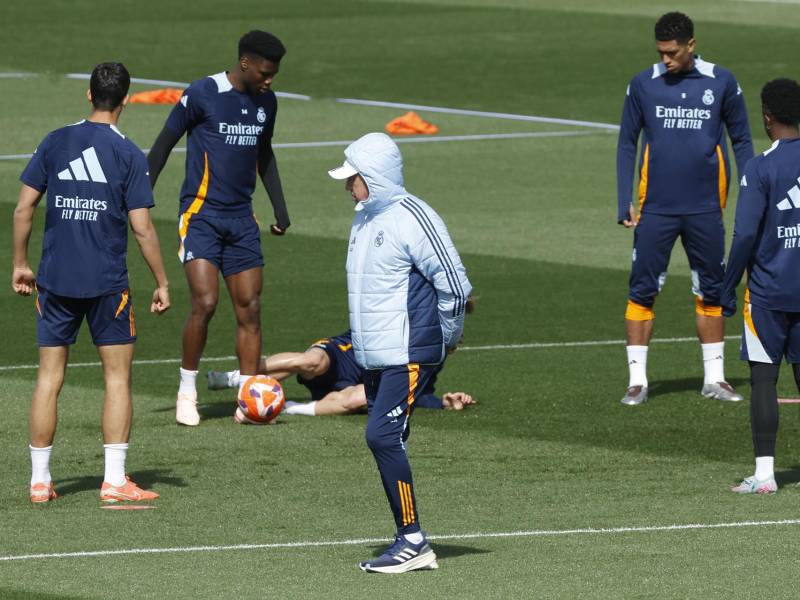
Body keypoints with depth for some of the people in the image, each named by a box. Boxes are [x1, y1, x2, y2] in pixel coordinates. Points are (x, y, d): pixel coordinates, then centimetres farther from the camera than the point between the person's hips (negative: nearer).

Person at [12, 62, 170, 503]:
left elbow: (23, 209, 2)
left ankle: (39, 481, 9)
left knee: (49, 379, 7)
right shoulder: (129, 155, -5)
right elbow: (142, 228, -8)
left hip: (55, 280, 3)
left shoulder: (55, 143, 2)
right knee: (117, 376, 5)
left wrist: (19, 264, 13)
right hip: (107, 283, -3)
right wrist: (162, 283, 1)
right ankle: (114, 482, 0)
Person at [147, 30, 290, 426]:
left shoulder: (266, 103, 7)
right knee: (205, 304, -16)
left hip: (242, 219, 6)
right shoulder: (203, 94, -11)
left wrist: (280, 207, 19)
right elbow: (164, 144, -3)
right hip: (201, 214, -6)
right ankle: (187, 394, 1)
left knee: (250, 309, 0)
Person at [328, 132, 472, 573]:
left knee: (383, 436, -18)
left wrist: (446, 338, -4)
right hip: (373, 356, 9)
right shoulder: (365, 218, 14)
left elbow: (455, 283, -14)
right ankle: (412, 547, 11)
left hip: (409, 356, -9)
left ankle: (412, 541, -12)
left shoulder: (412, 218, -14)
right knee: (386, 442, 7)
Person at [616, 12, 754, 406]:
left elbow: (741, 141, 8)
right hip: (656, 210, -1)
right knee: (642, 292, -4)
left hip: (705, 209, 1)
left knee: (711, 292, 9)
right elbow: (626, 143, 5)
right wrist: (624, 201, -1)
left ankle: (714, 377, 19)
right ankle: (637, 380, 0)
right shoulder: (643, 85, 0)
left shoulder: (722, 83, 0)